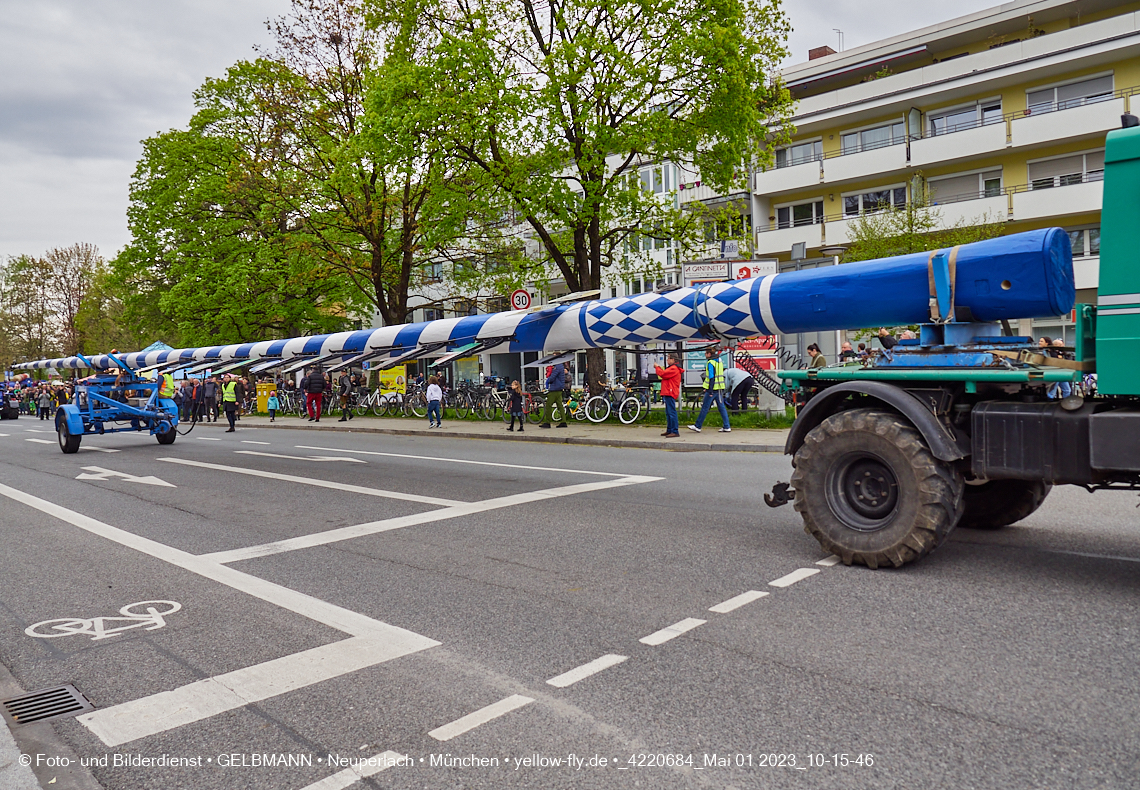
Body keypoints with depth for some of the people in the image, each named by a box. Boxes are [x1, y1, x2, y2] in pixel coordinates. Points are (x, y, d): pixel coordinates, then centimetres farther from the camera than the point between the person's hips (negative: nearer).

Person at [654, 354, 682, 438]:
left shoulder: (674, 368, -13)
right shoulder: (672, 368, 22)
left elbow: (663, 374, -19)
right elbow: (664, 375, 21)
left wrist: (657, 367, -4)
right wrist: (658, 368, 13)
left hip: (670, 393, -11)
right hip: (668, 393, 11)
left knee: (671, 412, -12)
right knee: (668, 413, 14)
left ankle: (675, 431, -13)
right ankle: (669, 430, 20)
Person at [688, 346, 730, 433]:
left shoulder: (710, 363, -14)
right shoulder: (719, 362, 13)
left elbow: (712, 378, -19)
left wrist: (710, 391, -18)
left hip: (713, 389, -8)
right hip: (720, 389, 8)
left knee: (705, 408, 0)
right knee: (721, 407, 9)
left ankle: (697, 426, 8)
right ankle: (727, 427, 6)